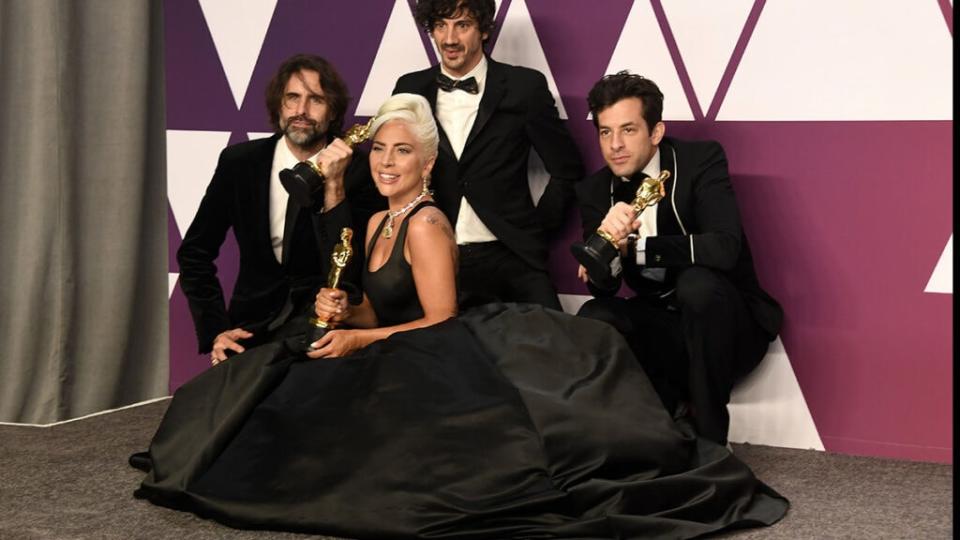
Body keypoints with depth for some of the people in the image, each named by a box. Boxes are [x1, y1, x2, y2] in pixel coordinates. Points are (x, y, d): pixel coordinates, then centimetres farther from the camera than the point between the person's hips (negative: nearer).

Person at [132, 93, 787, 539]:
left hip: (431, 377, -9)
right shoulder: (378, 223, 15)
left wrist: (360, 340, -15)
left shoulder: (426, 225, -14)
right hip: (396, 370, 9)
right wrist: (342, 310, -3)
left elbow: (441, 322, -17)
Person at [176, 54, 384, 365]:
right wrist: (215, 331, 0)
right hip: (255, 325, 2)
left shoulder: (358, 171, -5)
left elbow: (347, 273, -14)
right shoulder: (239, 162, 2)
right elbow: (194, 254, 10)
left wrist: (335, 186, -22)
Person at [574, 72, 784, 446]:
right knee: (593, 319, -24)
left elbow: (724, 247, -29)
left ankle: (710, 433, -19)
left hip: (727, 323, -3)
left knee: (698, 283, -34)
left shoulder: (701, 159, -12)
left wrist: (632, 247, -35)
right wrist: (606, 240, -32)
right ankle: (673, 408, -2)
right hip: (660, 327, 4)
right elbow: (602, 288, -10)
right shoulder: (595, 190, 0)